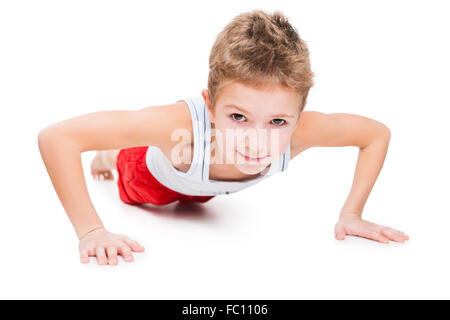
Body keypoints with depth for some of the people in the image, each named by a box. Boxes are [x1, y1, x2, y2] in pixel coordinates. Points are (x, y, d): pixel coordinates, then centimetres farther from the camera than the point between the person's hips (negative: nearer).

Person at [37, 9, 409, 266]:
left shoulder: (301, 130, -43)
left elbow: (378, 133, -23)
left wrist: (351, 214, -27)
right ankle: (110, 157, 59)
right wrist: (91, 231, -51)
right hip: (154, 174, -3)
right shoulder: (183, 124, -53)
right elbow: (55, 136, -51)